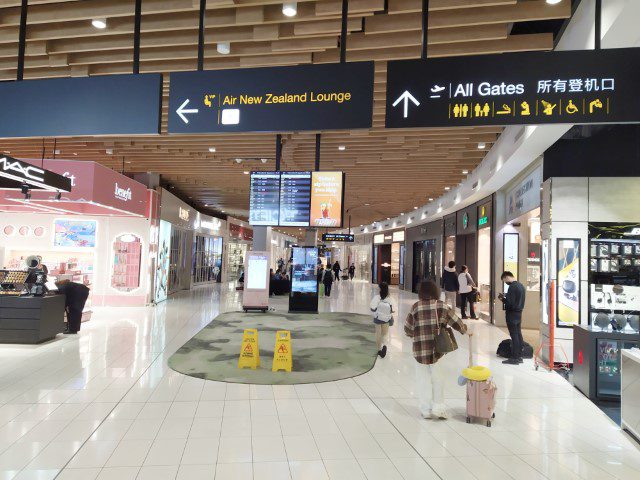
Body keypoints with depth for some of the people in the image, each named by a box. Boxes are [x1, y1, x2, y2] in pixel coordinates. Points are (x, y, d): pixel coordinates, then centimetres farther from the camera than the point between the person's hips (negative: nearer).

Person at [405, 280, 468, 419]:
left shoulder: (415, 307, -6)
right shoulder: (442, 306, -4)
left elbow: (408, 329, -2)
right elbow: (456, 322, 4)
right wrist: (464, 329, 24)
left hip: (419, 350, 0)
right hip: (436, 348, 0)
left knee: (423, 379, 12)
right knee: (438, 378, 15)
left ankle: (426, 409, 18)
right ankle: (438, 407, 17)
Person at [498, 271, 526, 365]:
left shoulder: (512, 287, -19)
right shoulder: (521, 285, 11)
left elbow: (510, 303, -22)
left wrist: (502, 298, -5)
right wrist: (505, 297, 11)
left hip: (512, 314, -9)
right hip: (519, 313, 9)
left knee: (514, 336, -4)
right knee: (518, 334, 13)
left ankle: (514, 358, 0)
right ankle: (519, 356, 19)